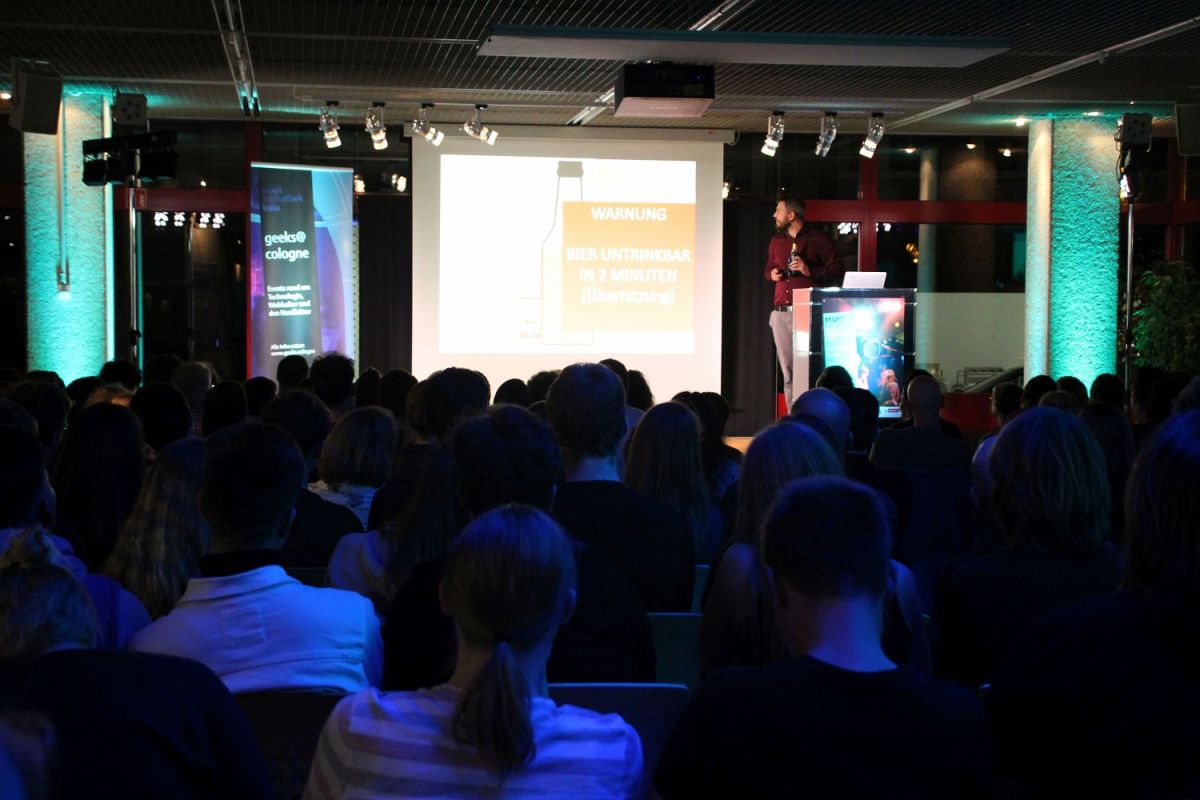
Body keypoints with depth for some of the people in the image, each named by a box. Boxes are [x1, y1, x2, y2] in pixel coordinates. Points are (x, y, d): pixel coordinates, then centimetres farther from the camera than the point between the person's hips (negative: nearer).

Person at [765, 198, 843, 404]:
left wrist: (809, 271, -14)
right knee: (787, 370, 5)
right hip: (781, 312, 6)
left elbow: (836, 270, -2)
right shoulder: (777, 240, 17)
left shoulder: (817, 238, 0)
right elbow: (768, 269, 30)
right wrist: (772, 274, 8)